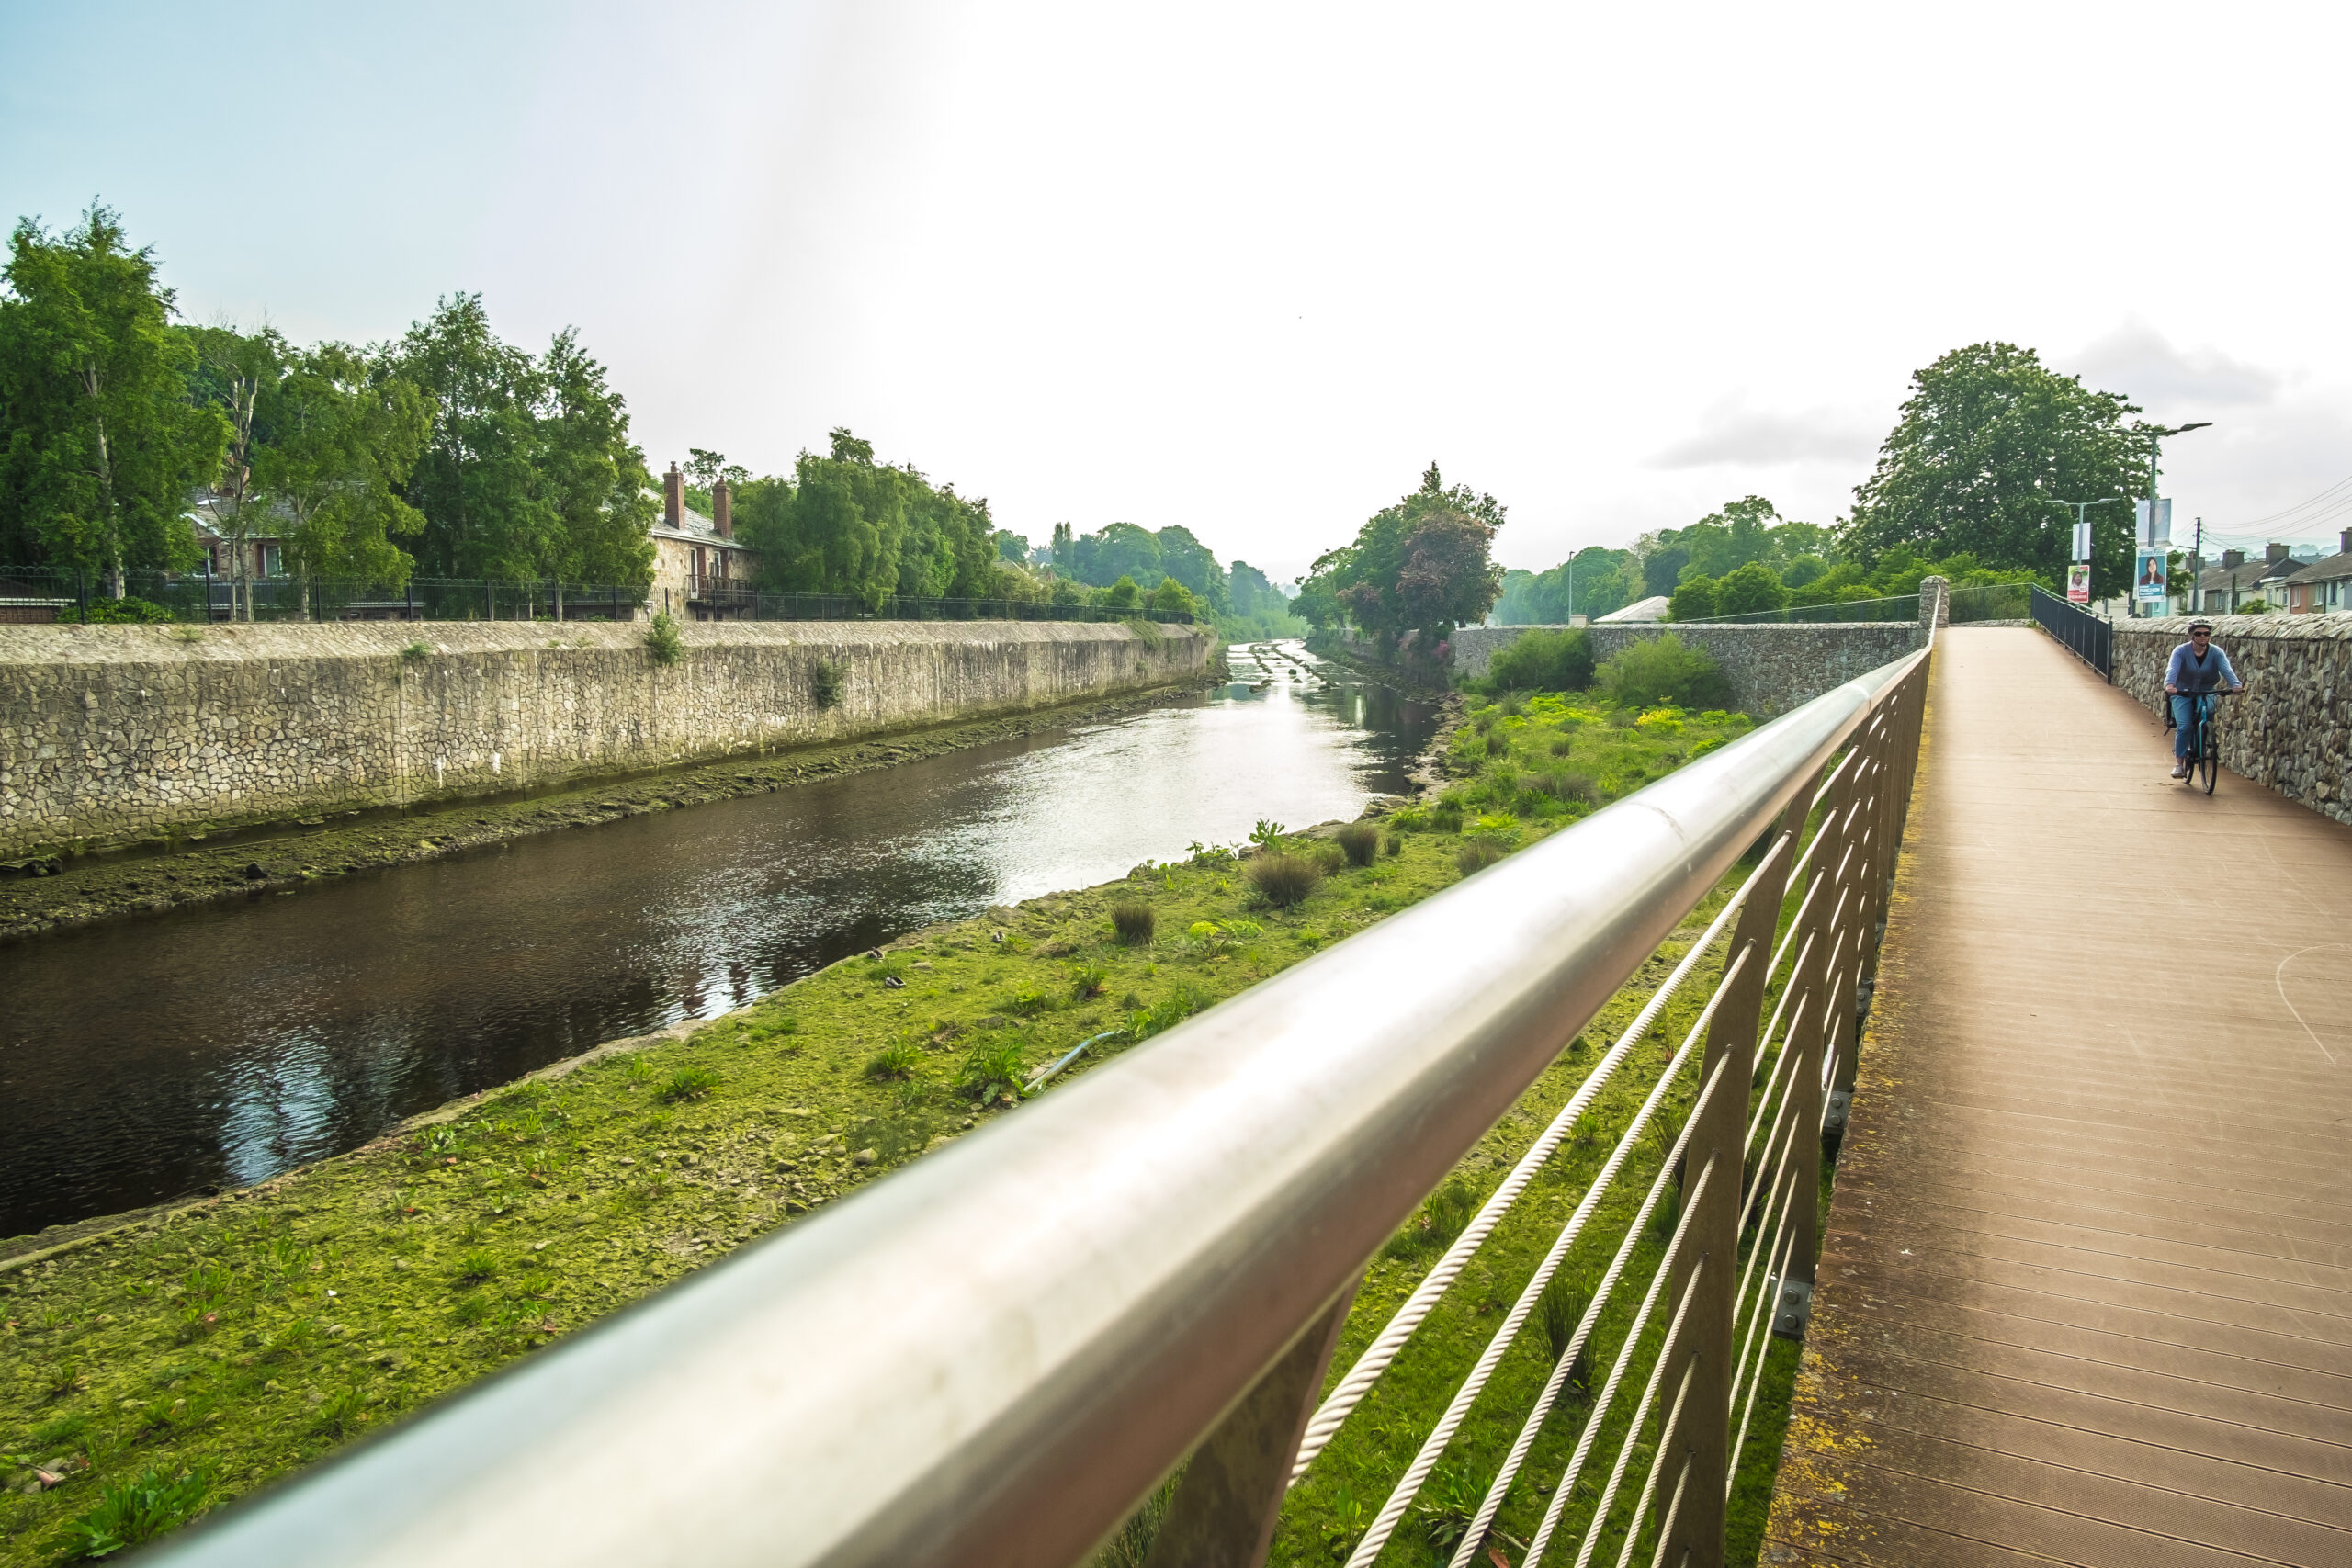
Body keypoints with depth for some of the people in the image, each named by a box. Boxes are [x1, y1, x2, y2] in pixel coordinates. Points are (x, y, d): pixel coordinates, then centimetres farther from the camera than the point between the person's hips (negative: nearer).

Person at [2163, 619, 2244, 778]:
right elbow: (2172, 669, -27)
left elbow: (2226, 669, -22)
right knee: (2184, 726, -17)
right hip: (2183, 694, -2)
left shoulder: (2216, 653, -6)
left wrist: (2236, 685, -42)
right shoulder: (2181, 651, -11)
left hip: (2206, 693, 2)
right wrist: (2170, 685, -48)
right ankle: (2178, 762, -9)